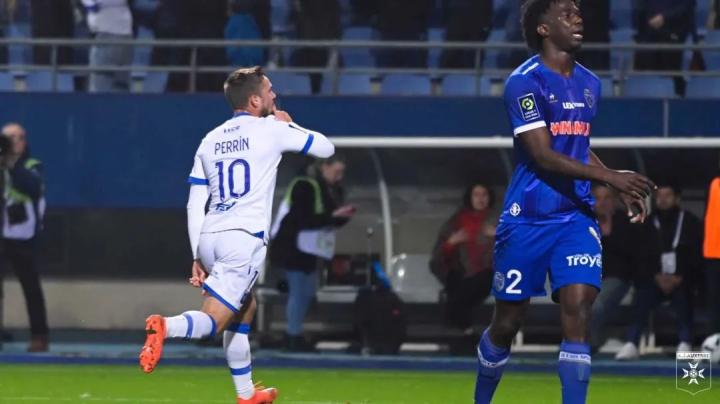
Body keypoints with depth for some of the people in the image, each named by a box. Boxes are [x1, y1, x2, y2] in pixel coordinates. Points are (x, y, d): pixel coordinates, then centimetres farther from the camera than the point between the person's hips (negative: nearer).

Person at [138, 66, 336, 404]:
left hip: (209, 237, 7)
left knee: (245, 310, 27)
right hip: (245, 238, -7)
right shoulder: (271, 130, 2)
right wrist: (290, 125, 28)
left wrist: (197, 257, 19)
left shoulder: (210, 141, 17)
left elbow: (195, 205, 16)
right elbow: (326, 148, 12)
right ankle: (165, 327, -43)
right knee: (211, 322, -13)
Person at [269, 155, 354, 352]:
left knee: (307, 292, 13)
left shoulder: (334, 191, 10)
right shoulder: (305, 187, -17)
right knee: (298, 291, -7)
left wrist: (344, 216, -8)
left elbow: (333, 222, 14)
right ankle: (293, 338, -2)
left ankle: (294, 335, 22)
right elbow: (303, 219, -24)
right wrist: (333, 215, -27)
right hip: (293, 247, -9)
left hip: (310, 249, 9)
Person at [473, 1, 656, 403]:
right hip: (527, 218, -4)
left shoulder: (589, 83, 10)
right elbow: (544, 156, -20)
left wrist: (625, 190, 13)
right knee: (507, 323, 6)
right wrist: (611, 176, -26)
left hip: (577, 216, 5)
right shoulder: (525, 82, -12)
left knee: (578, 310, -13)